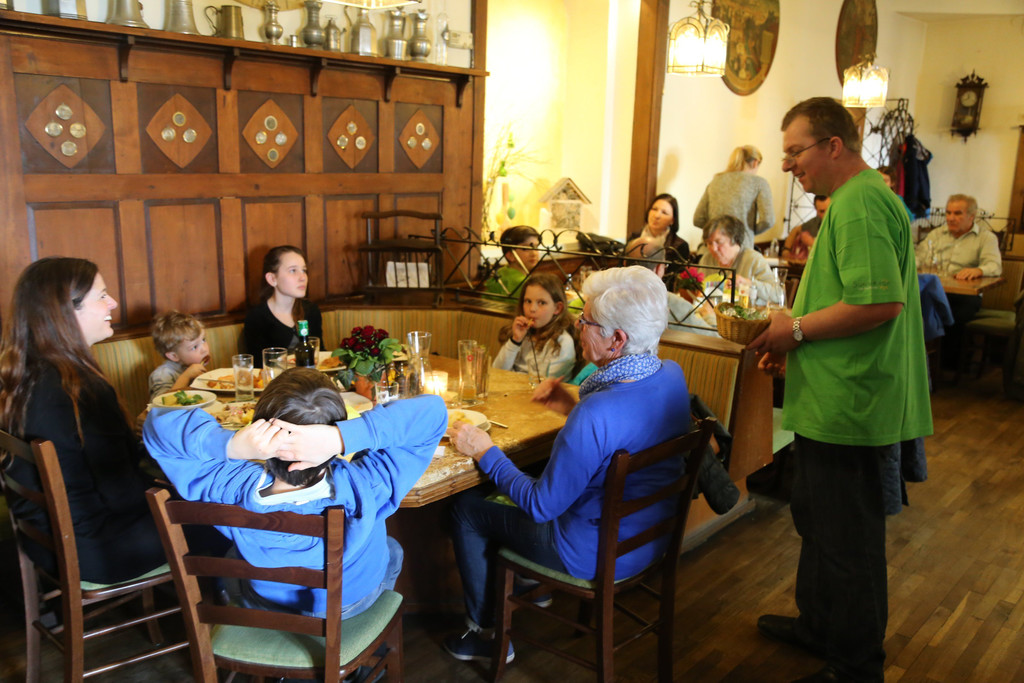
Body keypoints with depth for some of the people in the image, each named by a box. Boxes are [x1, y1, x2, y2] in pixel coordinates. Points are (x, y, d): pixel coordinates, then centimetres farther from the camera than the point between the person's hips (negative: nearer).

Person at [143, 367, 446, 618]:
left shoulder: (232, 489, -39)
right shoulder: (362, 488, -43)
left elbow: (157, 423, -28)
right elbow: (432, 412, -43)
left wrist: (230, 445, -44)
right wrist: (342, 437, -51)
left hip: (262, 607, 2)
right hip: (351, 605, -1)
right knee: (391, 551, 33)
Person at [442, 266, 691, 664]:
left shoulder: (595, 415, -35)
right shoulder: (671, 376, -10)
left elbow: (541, 506, -23)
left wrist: (484, 451, -12)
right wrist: (573, 409, 2)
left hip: (599, 556, -8)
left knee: (467, 507, 10)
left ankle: (487, 635, 27)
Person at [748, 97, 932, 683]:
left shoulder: (860, 203, -18)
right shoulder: (863, 197, 17)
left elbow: (881, 303, -29)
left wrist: (798, 329, -16)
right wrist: (793, 344, 14)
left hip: (849, 409, -11)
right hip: (839, 404, 11)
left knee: (848, 542, 3)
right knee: (818, 521, 23)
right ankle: (820, 625, 41)